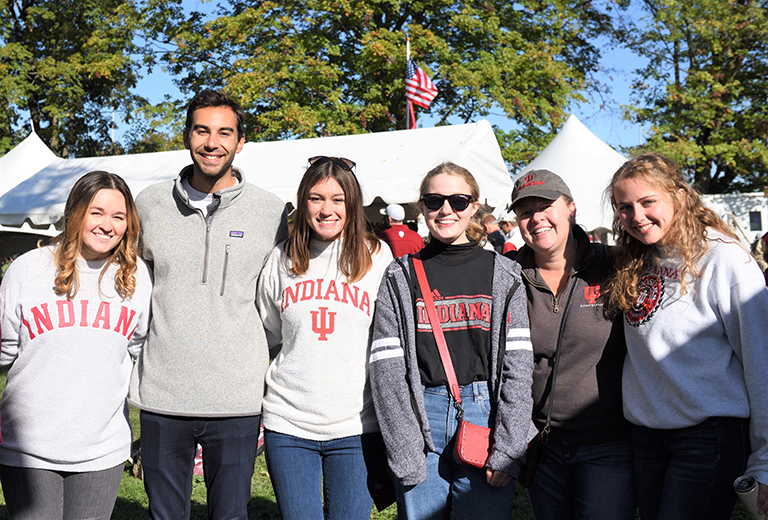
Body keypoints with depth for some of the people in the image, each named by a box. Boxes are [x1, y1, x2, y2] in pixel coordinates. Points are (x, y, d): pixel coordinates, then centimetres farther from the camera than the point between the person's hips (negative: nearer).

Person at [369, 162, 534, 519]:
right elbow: (387, 369, -2)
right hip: (420, 415, 0)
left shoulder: (503, 275, 6)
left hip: (485, 412, 0)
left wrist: (508, 449, -9)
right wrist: (405, 454, -10)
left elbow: (518, 366, 0)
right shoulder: (400, 277, 5)